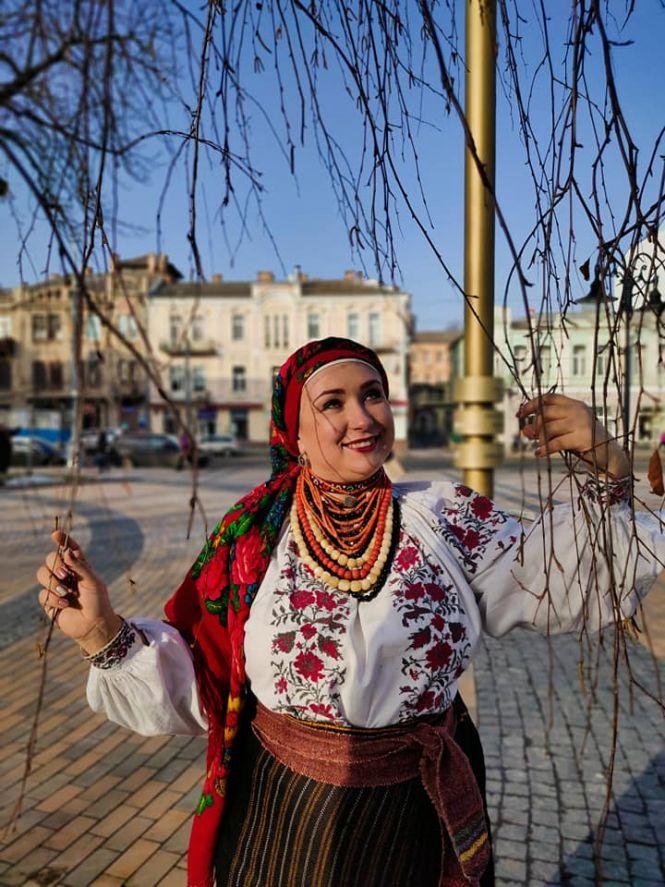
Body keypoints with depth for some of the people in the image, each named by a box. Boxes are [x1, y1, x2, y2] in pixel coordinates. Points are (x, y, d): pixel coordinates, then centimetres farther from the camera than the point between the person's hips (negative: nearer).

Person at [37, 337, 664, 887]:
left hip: (421, 821, 1)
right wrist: (103, 632, -20)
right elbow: (193, 686, -6)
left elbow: (563, 581, -9)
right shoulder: (254, 537, -11)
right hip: (281, 822, 0)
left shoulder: (446, 518, -8)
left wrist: (608, 471, -21)